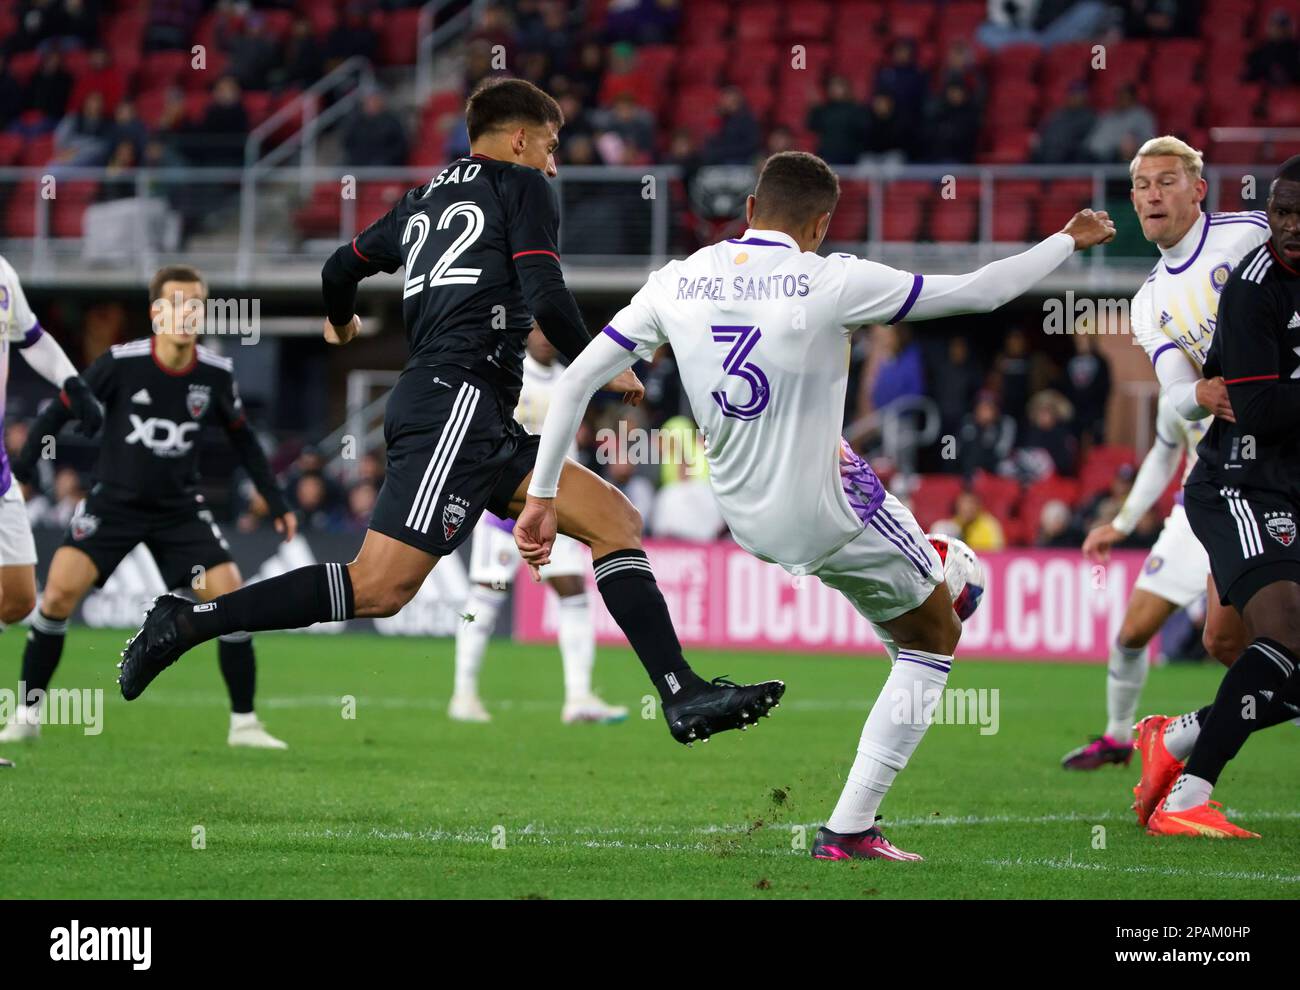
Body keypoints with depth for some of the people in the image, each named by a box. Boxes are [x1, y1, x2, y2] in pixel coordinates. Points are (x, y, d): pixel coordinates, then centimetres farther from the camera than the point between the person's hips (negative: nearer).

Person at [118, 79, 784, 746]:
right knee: (381, 587, -18)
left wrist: (341, 325, 56)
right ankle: (187, 623, -17)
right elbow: (546, 299, -8)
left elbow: (340, 270, 34)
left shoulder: (423, 202, 26)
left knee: (616, 522, 6)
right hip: (458, 397, -10)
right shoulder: (522, 187, 4)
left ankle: (685, 697, -3)